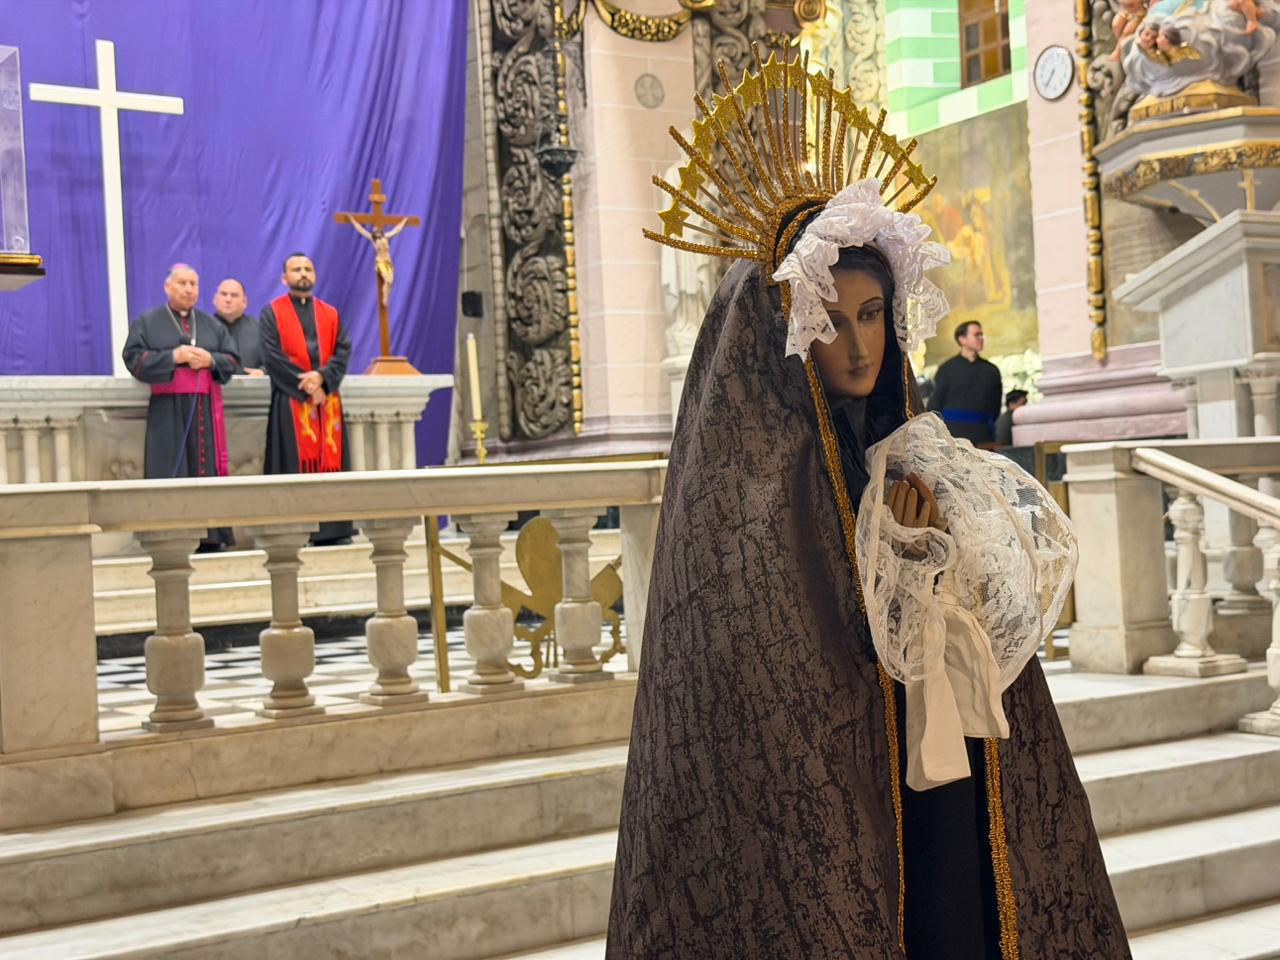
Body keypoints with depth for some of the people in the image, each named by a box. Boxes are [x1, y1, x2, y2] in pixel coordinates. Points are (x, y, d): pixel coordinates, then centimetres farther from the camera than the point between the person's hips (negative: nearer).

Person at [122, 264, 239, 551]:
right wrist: (173, 357, -14)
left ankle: (211, 538, -1)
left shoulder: (211, 324, 17)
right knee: (170, 475, -8)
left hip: (205, 409, 3)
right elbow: (134, 358, -4)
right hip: (167, 411, -3)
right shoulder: (147, 322, 8)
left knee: (207, 469, -2)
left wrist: (210, 360, -9)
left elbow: (233, 360, 11)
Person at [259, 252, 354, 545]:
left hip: (327, 398, 4)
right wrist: (306, 386, -14)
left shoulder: (330, 314, 16)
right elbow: (272, 356, -7)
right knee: (295, 462, -7)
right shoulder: (272, 313, 5)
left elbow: (343, 350, 5)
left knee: (329, 460, 1)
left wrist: (322, 377, -14)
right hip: (290, 400, -4)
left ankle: (332, 529, 2)